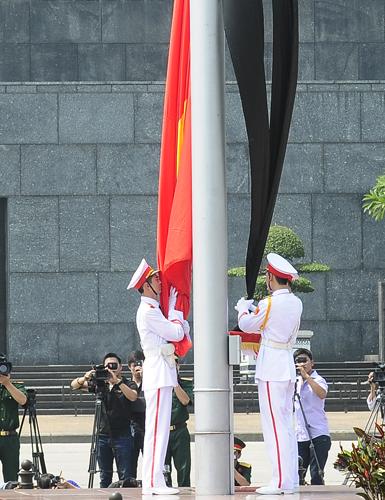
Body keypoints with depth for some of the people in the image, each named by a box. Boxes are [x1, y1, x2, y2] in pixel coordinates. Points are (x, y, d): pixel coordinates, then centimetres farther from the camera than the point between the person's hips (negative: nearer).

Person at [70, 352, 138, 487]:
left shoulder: (127, 384, -1)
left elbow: (133, 397, -22)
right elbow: (74, 385, 7)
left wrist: (117, 381, -31)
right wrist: (85, 378, -15)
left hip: (122, 436, -4)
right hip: (103, 436, 4)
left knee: (125, 476, -7)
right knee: (104, 477, 8)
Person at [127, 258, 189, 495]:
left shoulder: (153, 309, 20)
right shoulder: (148, 311, -12)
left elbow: (182, 331, 21)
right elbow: (176, 333, -14)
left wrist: (176, 311, 7)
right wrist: (173, 309, 0)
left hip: (163, 374, 10)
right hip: (158, 373, -10)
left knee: (159, 429, 9)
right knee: (157, 427, -13)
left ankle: (154, 481, 9)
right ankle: (153, 482, -15)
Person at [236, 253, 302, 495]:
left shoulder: (270, 304, -14)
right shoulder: (296, 303, 8)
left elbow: (247, 325, -1)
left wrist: (243, 307, 18)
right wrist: (253, 309, 31)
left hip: (271, 369, -8)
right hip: (288, 367, 8)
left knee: (274, 425, -8)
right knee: (287, 425, 11)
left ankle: (281, 482, -10)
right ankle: (291, 480, 12)